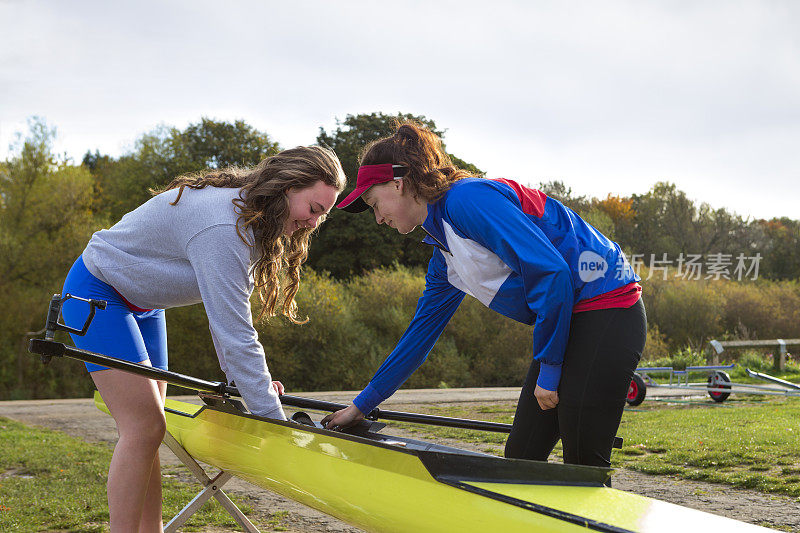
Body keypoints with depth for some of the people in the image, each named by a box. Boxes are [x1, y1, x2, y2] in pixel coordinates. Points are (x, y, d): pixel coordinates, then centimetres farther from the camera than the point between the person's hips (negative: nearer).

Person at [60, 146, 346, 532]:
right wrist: (274, 418, -29)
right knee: (144, 427, -15)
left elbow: (225, 309, 4)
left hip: (139, 302, 10)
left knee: (147, 428, 7)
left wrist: (240, 375, -4)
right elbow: (235, 333, -33)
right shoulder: (223, 227, -33)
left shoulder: (249, 217, -2)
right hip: (97, 293, -10)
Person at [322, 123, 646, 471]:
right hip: (568, 324, 10)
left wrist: (548, 371, -14)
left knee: (585, 466, -8)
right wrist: (361, 406, 28)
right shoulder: (445, 258, 15)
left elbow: (551, 272, -21)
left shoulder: (468, 199, -15)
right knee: (520, 458, 8)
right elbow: (421, 331, 24)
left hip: (606, 313, -10)